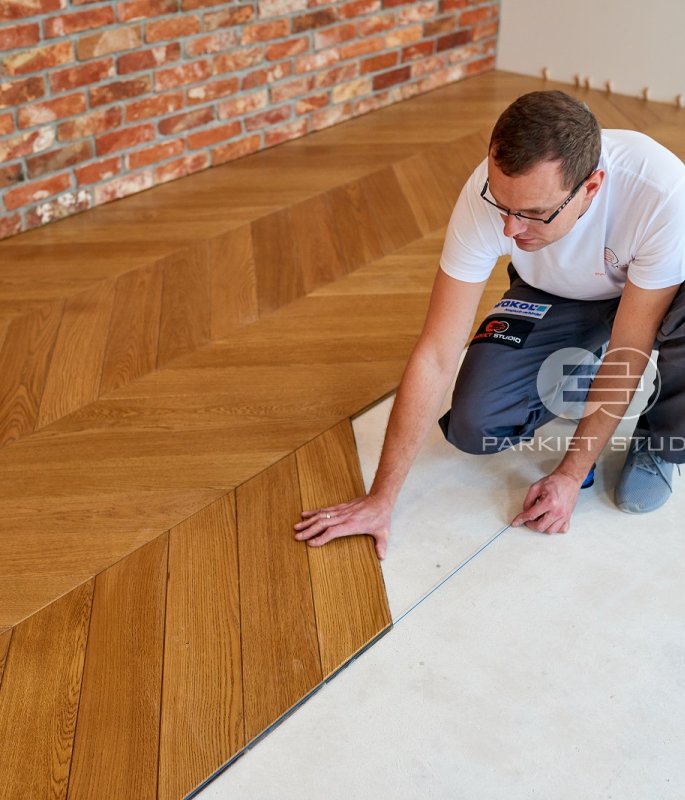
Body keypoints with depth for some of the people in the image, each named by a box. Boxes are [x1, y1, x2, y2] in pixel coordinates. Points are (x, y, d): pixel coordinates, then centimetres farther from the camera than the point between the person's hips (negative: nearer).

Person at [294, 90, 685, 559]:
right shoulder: (488, 195, -32)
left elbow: (628, 352, -26)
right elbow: (437, 356, -29)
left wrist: (570, 475, -22)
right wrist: (381, 499, -26)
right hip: (553, 296, 2)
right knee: (474, 427, -20)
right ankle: (576, 374, 12)